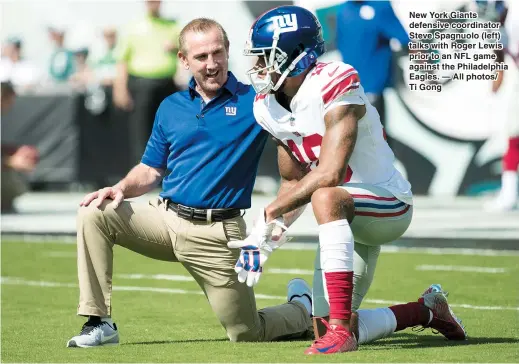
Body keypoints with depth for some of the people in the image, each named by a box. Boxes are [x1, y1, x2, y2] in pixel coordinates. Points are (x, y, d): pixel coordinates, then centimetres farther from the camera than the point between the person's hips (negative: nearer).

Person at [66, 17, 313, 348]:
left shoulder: (254, 101, -2)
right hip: (166, 218, 4)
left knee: (246, 333, 0)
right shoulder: (171, 108, 11)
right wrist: (122, 189, -5)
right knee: (94, 213, -17)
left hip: (218, 233, -4)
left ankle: (303, 310, 35)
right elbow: (151, 171, 15)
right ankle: (99, 324, -13)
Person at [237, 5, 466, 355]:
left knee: (325, 197, -40)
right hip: (349, 220, 9)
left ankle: (341, 329, -39)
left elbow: (329, 174, -31)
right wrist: (269, 236, -4)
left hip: (388, 204, -9)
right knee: (325, 328, 5)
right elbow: (295, 182, 10)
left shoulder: (335, 89, -24)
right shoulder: (270, 107, 1)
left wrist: (269, 214, -25)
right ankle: (428, 311, 29)